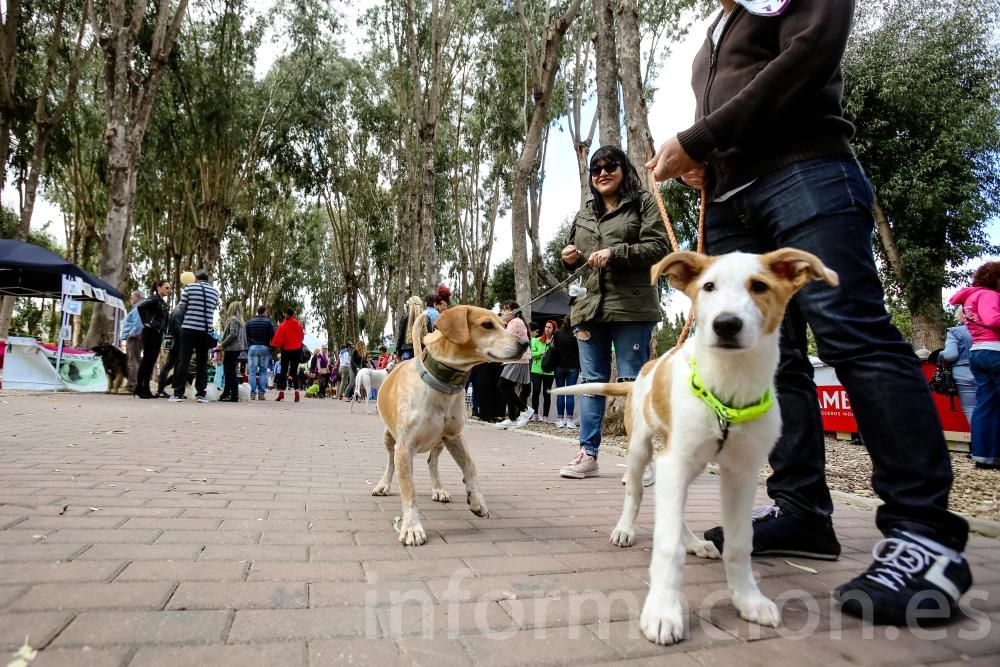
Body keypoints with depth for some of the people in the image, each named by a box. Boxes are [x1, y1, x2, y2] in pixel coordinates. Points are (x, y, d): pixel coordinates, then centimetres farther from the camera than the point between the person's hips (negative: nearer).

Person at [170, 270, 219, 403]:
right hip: (206, 331, 2)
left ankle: (178, 393, -1)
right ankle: (201, 394, 3)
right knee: (202, 362, 6)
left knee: (183, 360, 1)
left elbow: (182, 307, 4)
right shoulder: (215, 291, 9)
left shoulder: (190, 287, 1)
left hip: (189, 328, -2)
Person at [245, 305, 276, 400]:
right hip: (265, 348, -1)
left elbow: (245, 336, 5)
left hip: (252, 347, 1)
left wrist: (247, 346, 13)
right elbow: (272, 336, -5)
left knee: (252, 371, 2)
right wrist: (271, 348, 6)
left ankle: (253, 394, -3)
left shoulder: (249, 322, 6)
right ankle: (261, 394, 1)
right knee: (263, 371, 6)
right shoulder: (268, 322, 0)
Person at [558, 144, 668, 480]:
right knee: (592, 381, 7)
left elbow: (658, 247, -6)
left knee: (633, 382, -3)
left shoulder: (643, 203, 6)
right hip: (590, 306, 5)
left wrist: (615, 253, -17)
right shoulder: (584, 213, 22)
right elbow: (575, 257, 29)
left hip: (631, 306, -5)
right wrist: (571, 258, 5)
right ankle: (588, 454, 13)